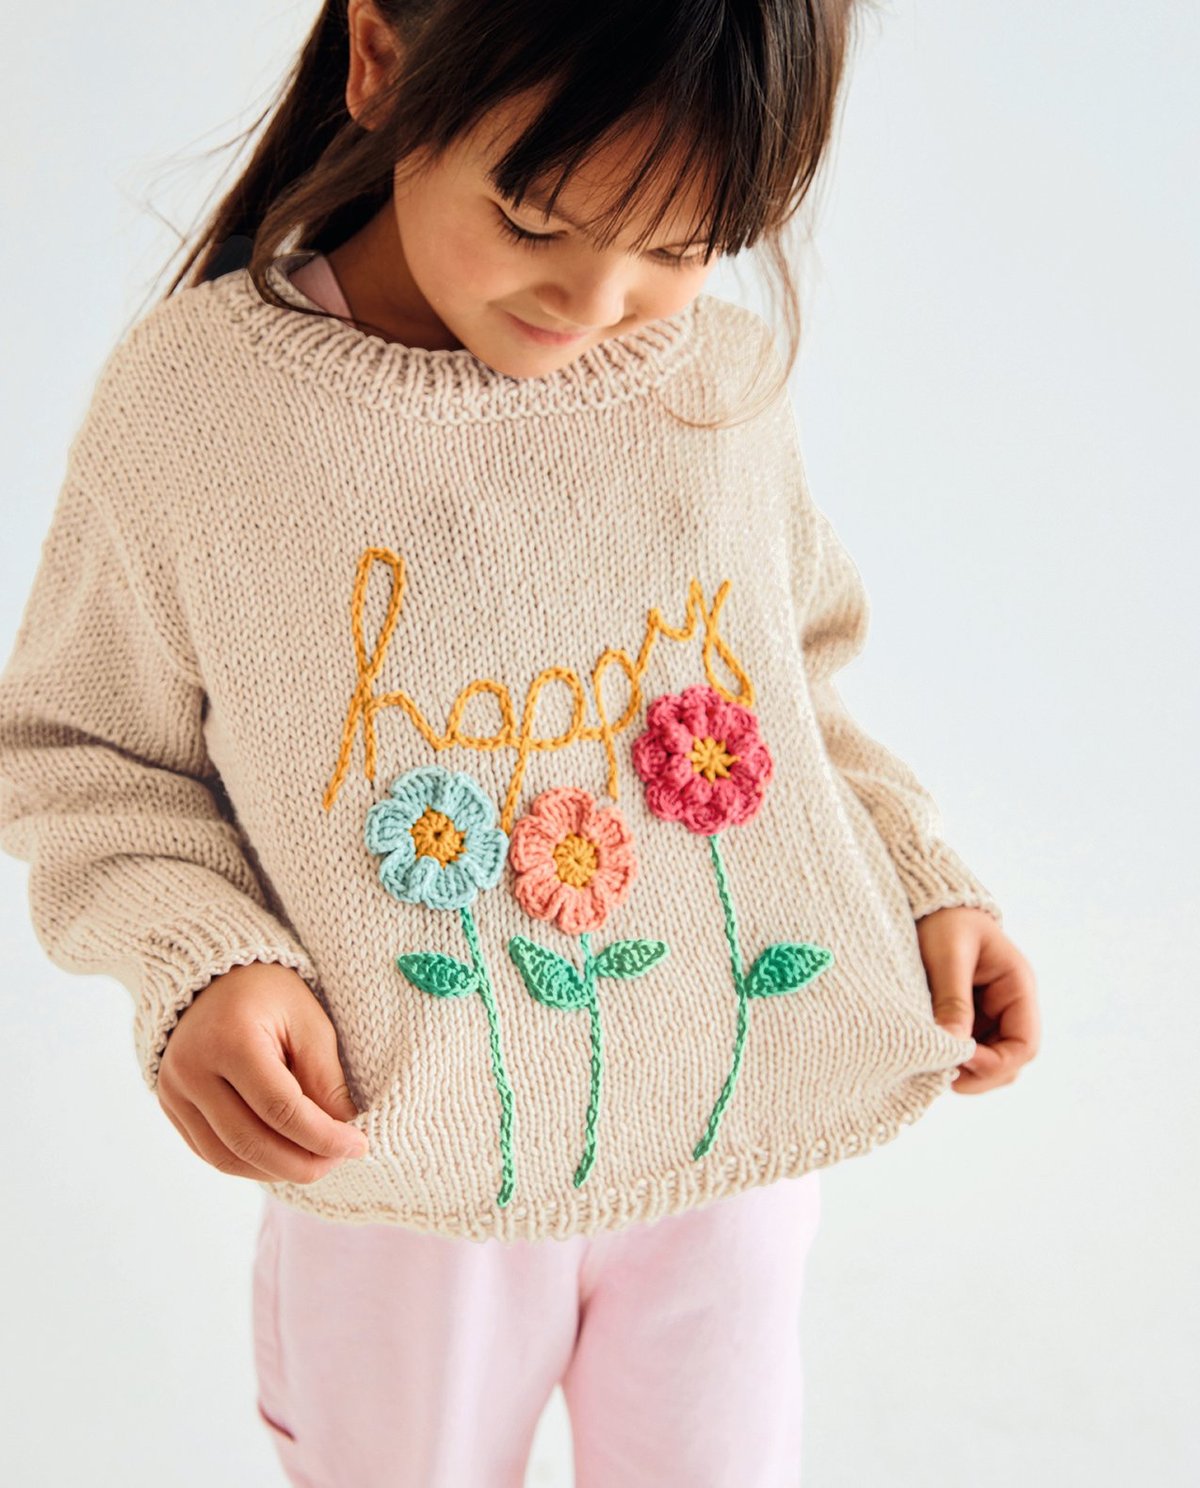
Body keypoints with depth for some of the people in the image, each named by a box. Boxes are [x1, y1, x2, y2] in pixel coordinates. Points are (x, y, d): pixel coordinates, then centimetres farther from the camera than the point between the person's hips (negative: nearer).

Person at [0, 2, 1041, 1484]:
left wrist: (921, 879, -2)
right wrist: (197, 960, -20)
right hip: (408, 1179, -2)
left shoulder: (723, 377, -6)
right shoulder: (186, 402, -15)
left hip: (738, 1141, 3)